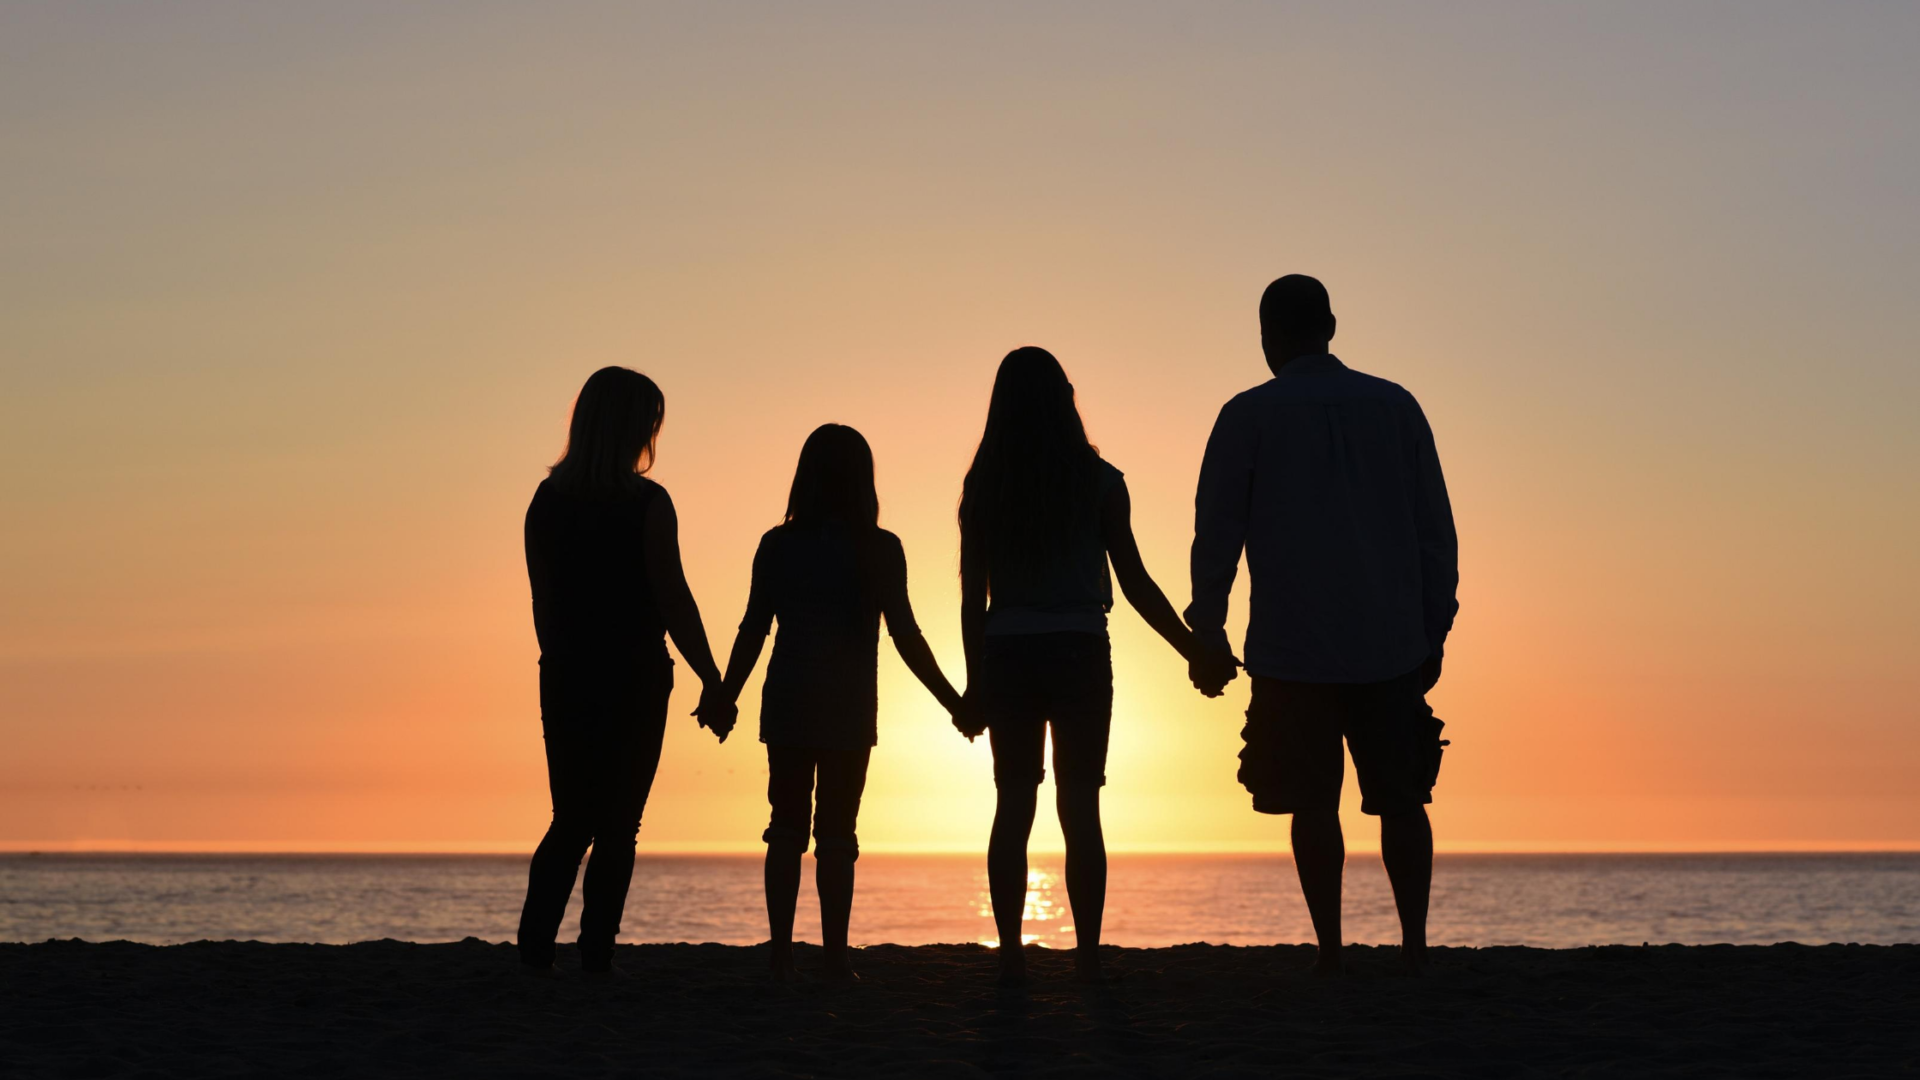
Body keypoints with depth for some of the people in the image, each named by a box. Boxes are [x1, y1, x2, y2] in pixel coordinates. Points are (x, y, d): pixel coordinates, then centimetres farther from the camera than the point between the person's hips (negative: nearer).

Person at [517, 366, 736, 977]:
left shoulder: (547, 501, 5)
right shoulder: (646, 504, -10)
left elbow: (543, 605, 9)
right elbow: (674, 601, -11)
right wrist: (714, 685, -6)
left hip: (565, 676, 5)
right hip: (633, 677, -4)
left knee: (572, 821, 14)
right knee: (617, 825, 4)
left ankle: (535, 949, 1)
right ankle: (596, 958, 1)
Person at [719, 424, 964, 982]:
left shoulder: (777, 545, 1)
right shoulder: (879, 549, -5)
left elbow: (753, 630, 1)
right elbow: (905, 635, -8)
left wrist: (726, 699, 10)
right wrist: (954, 702, 0)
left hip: (787, 705, 2)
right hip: (849, 708, -2)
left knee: (787, 826, 8)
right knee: (836, 832, 3)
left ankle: (781, 951, 2)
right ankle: (834, 954, 0)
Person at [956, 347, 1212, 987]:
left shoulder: (983, 489, 1)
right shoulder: (1097, 481, -4)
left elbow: (972, 597, 2)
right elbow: (1135, 584, -4)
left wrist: (975, 684, 10)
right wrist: (1195, 651, 6)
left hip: (1007, 657, 2)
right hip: (1080, 654, -1)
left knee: (1013, 807, 7)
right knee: (1081, 808, 3)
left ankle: (1011, 953, 4)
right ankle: (1088, 956, 1)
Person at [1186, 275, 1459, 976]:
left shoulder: (1248, 417, 0)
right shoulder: (1397, 407, 7)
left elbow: (1216, 535, -1)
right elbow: (1436, 532, 8)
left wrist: (1207, 636, 7)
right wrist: (1432, 634, 14)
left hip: (1293, 653, -2)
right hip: (1392, 647, 2)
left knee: (1313, 803, 4)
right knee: (1401, 798, 10)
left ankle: (1331, 952, 3)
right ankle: (1413, 944, 3)